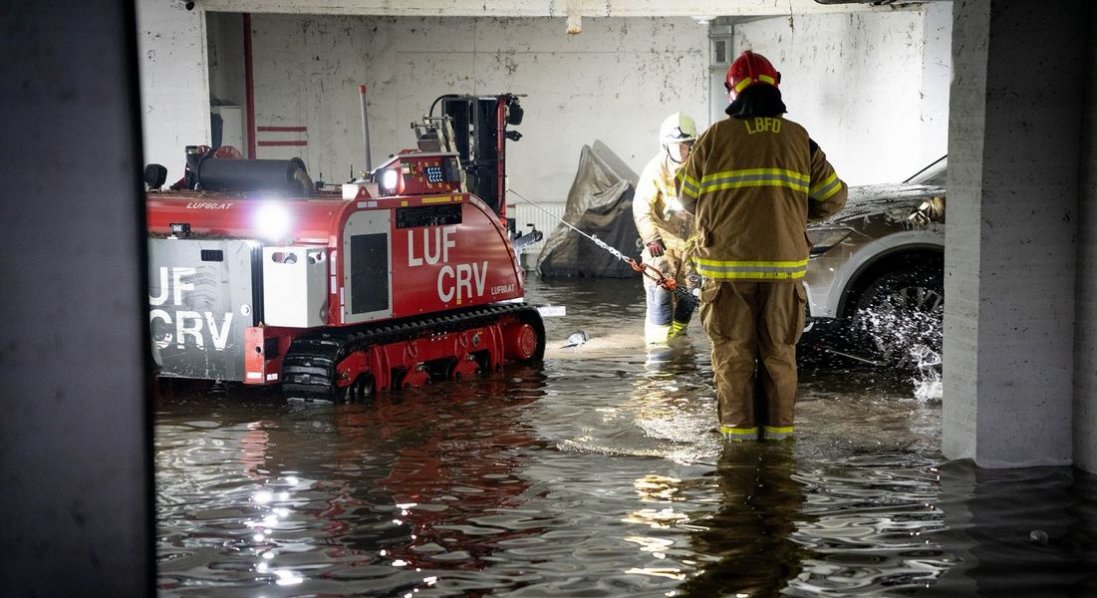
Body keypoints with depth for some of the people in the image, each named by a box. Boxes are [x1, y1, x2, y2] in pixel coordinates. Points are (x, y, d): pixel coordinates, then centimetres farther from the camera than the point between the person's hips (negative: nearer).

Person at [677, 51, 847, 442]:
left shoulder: (715, 137, -3)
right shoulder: (799, 139, 2)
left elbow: (689, 199, 6)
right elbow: (834, 196, 8)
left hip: (727, 266, -1)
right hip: (783, 263, 2)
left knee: (733, 351, 8)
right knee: (779, 350, 12)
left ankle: (738, 427, 11)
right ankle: (779, 426, 15)